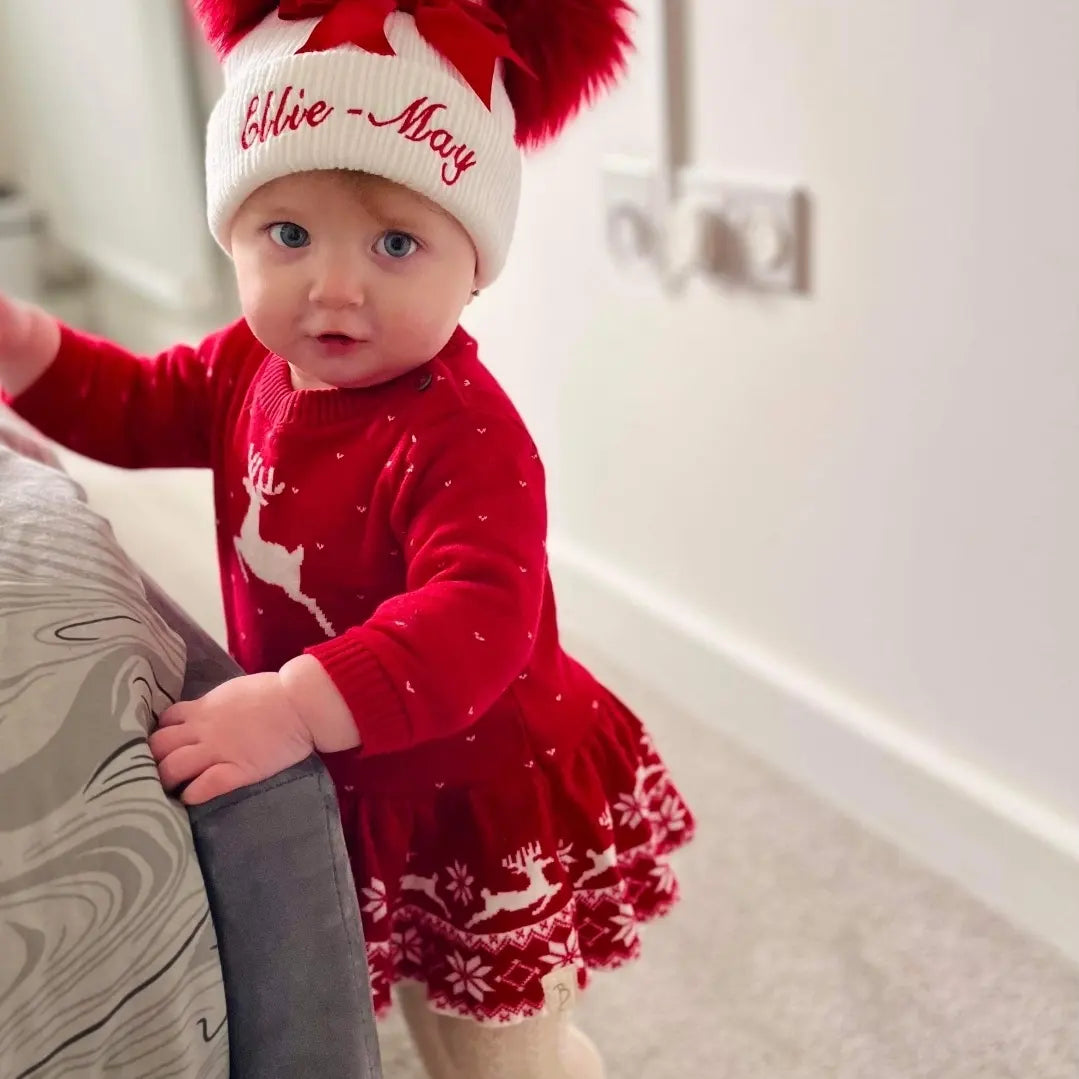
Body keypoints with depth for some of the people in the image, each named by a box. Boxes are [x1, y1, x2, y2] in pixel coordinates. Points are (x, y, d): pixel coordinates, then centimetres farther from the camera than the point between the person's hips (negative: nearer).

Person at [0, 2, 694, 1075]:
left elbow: (475, 622, -44)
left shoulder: (463, 436, -33)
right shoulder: (251, 367, -6)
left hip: (475, 806, -6)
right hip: (348, 793, 7)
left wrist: (297, 709, -53)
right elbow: (139, 407, 11)